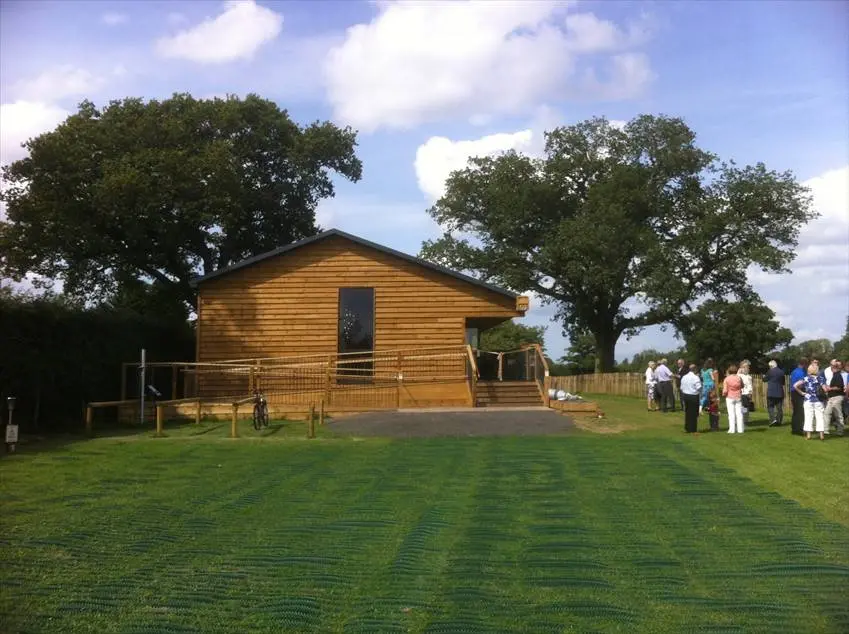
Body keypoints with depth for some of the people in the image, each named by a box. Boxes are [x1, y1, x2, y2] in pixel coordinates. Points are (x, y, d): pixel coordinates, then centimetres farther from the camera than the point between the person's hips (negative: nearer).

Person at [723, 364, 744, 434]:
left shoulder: (727, 379, -10)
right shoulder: (739, 378, -3)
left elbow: (725, 391, -12)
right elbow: (742, 386, 14)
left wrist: (723, 394, 8)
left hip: (730, 398, -2)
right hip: (738, 397, 2)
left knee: (731, 414, 0)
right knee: (739, 413, 6)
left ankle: (732, 429, -2)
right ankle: (740, 429, 7)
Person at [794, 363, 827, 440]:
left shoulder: (806, 378, -5)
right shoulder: (820, 378, -4)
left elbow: (795, 385, -13)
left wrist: (801, 393, -2)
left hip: (808, 400, 0)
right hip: (818, 401, 0)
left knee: (808, 417, 4)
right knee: (820, 417, 7)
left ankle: (808, 435, 5)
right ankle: (821, 435, 7)